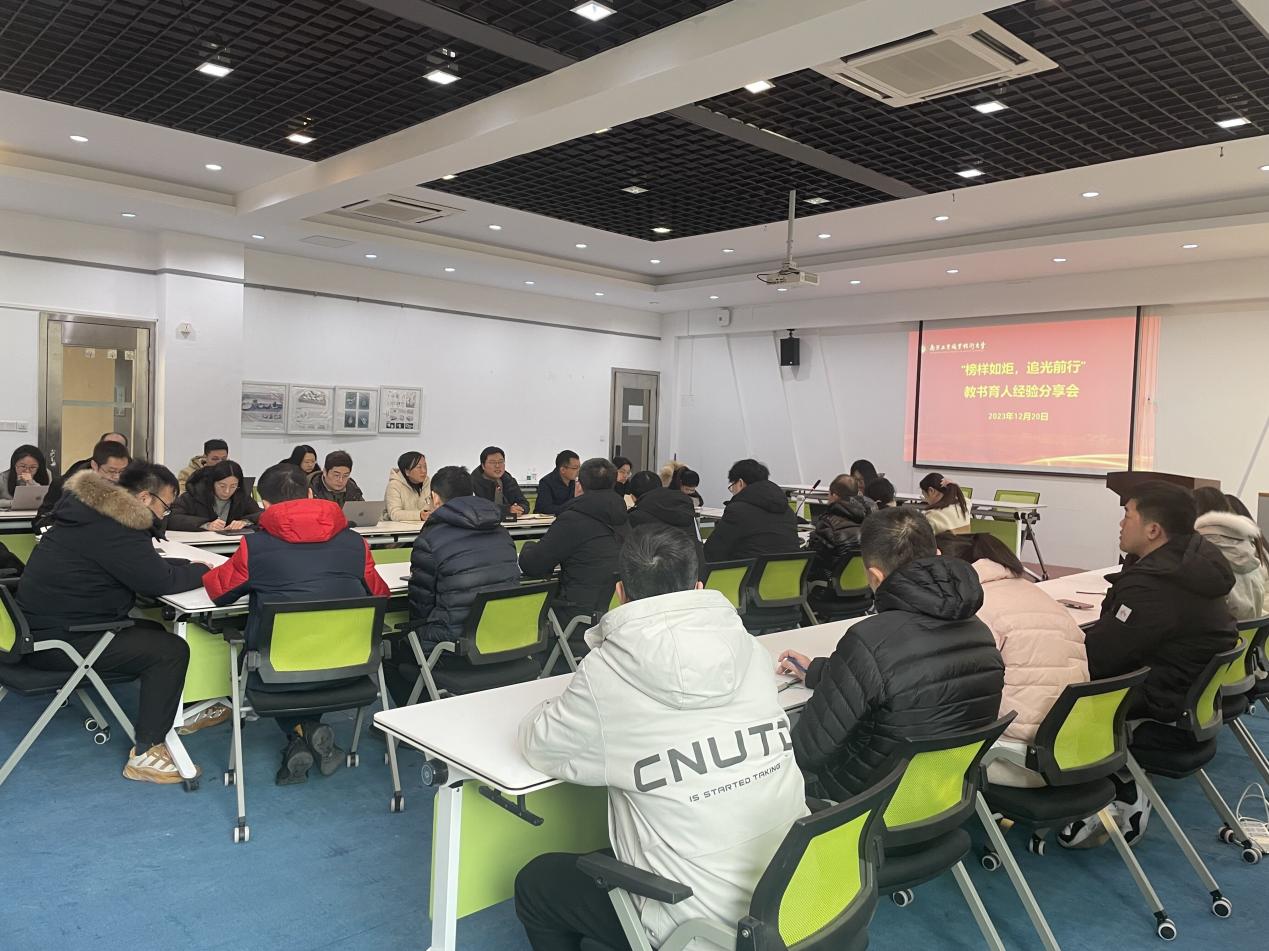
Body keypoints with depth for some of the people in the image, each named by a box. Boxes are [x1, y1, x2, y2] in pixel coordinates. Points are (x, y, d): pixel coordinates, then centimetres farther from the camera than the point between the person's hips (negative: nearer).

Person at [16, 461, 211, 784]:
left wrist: (185, 566, 4)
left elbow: (146, 568, 17)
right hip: (56, 640, -11)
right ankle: (145, 754, -7)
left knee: (154, 632, 20)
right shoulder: (113, 528, -23)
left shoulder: (89, 507, 10)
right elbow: (161, 581, -23)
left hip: (41, 624, 11)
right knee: (171, 650, -14)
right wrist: (203, 570, -5)